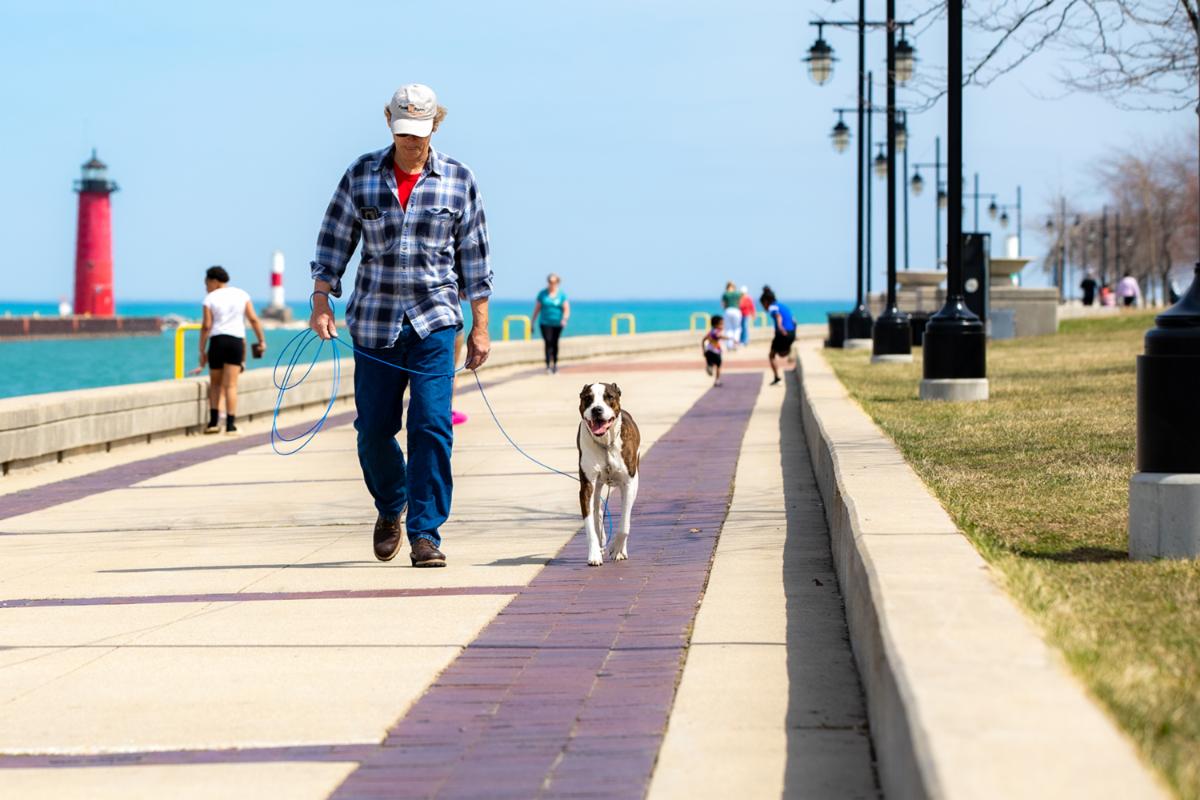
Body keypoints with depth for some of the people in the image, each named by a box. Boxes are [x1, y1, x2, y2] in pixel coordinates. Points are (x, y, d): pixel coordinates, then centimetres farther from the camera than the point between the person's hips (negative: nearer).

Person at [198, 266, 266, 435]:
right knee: (231, 385, -1)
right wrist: (262, 341, 7)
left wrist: (202, 351, -1)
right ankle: (230, 426, -8)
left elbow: (206, 326, -6)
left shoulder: (210, 298, -1)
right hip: (236, 341, 1)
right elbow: (253, 319, 1)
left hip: (217, 341, -1)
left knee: (215, 383, 15)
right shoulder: (241, 295, 8)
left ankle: (213, 422, 10)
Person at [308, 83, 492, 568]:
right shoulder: (361, 175, 3)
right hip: (373, 324, 1)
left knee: (431, 425, -11)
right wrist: (321, 302, -3)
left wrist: (480, 326, 5)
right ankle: (390, 507, 33)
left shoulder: (458, 180, 2)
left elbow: (474, 256, 7)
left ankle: (425, 533, -5)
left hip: (434, 321, -1)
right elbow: (334, 243, 7)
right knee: (373, 428, 5)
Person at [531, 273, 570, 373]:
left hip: (557, 324, 1)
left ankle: (555, 363, 29)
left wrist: (564, 319, -23)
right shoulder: (542, 294, 2)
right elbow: (537, 309, 5)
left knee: (555, 343, 11)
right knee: (548, 343, -13)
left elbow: (566, 309, -3)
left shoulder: (561, 295, 1)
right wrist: (532, 323, 5)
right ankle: (548, 365, -16)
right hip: (546, 323, -1)